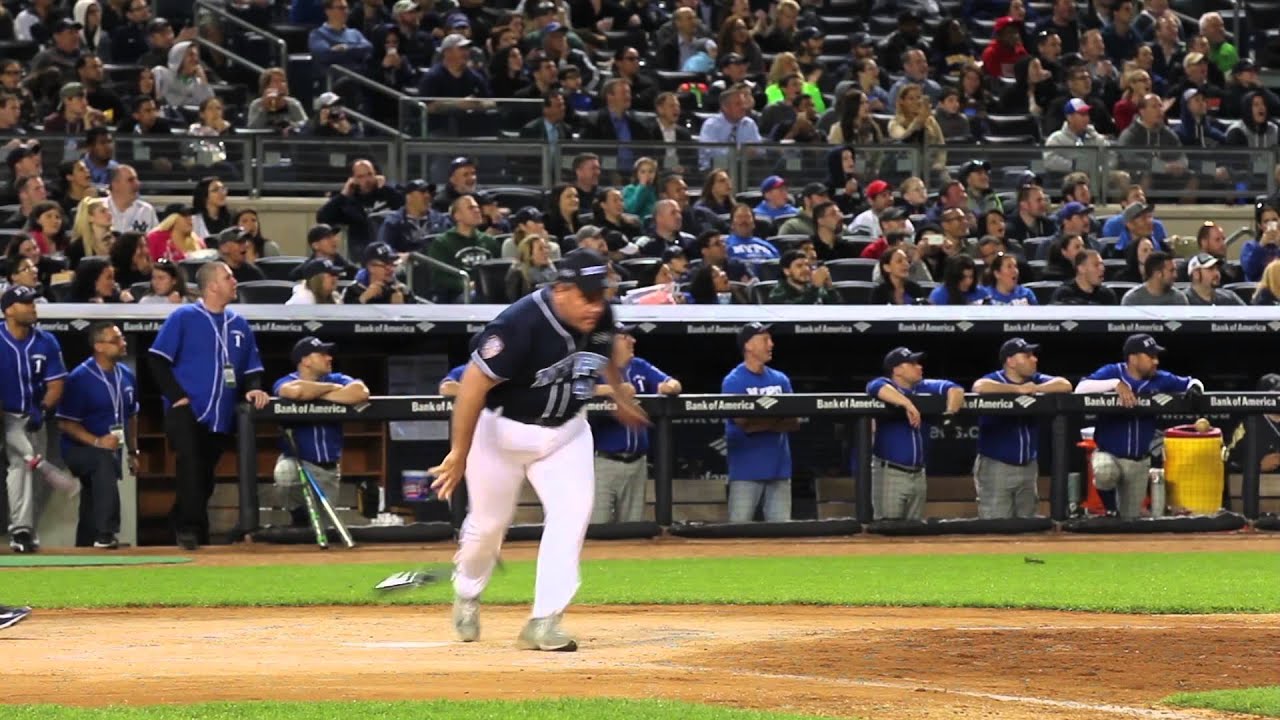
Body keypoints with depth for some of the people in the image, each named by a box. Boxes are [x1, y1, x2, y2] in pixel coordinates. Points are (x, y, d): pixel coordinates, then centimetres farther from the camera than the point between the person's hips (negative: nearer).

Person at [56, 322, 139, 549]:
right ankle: (105, 535, -44)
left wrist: (132, 452, 15)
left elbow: (131, 416, 19)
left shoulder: (126, 375, 6)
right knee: (105, 460, -37)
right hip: (80, 448, -8)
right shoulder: (80, 378, -17)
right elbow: (65, 423, -17)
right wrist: (97, 442, -27)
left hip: (111, 450, 8)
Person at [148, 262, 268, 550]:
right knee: (191, 466, -22)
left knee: (204, 479, 11)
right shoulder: (183, 318, -2)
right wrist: (178, 396, -13)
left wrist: (253, 388, -5)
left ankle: (181, 524, 26)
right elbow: (157, 360, -5)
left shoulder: (239, 324, 14)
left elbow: (251, 367, 17)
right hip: (186, 414, -5)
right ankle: (190, 527, -21)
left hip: (221, 417, 6)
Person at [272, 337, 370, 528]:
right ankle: (299, 517, -10)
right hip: (297, 461, -3)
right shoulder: (285, 383, -6)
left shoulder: (337, 380, 3)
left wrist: (317, 395, -17)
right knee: (285, 473, -37)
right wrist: (330, 388, -15)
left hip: (329, 468, 4)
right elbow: (296, 391, -33)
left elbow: (360, 392, -20)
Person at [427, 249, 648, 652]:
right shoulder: (521, 324, -32)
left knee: (571, 513, -13)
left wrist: (620, 398, 29)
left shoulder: (599, 319, -11)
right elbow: (474, 384, -29)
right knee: (488, 523, 9)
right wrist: (460, 453, -28)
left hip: (566, 431, 4)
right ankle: (467, 594, 40)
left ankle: (544, 623, -11)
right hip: (504, 430, -4)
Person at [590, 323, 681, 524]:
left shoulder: (640, 367, 13)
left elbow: (674, 384, 8)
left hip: (636, 461, 6)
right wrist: (612, 390, -32)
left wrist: (669, 386, -17)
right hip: (603, 460, -6)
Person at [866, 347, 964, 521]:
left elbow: (954, 389, 3)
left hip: (918, 474, 6)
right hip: (890, 473, -6)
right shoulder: (886, 385, -7)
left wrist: (951, 412, -17)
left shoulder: (924, 388, 9)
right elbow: (876, 388, -30)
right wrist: (908, 404, -38)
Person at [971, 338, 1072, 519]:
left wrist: (1034, 389, -13)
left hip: (1028, 465, 6)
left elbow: (1065, 385, -3)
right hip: (996, 465, -6)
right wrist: (1018, 389, -21)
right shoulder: (994, 380, -8)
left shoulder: (1036, 380, 9)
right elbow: (980, 387, -31)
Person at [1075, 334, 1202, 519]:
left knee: (1131, 518, 12)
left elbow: (1192, 384, 8)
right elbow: (1081, 389, -24)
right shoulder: (1112, 372, -10)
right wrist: (1116, 384, -33)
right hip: (1108, 454, -4)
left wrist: (1194, 388, -17)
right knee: (1106, 473, -39)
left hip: (1139, 462, 4)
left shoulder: (1160, 380, 0)